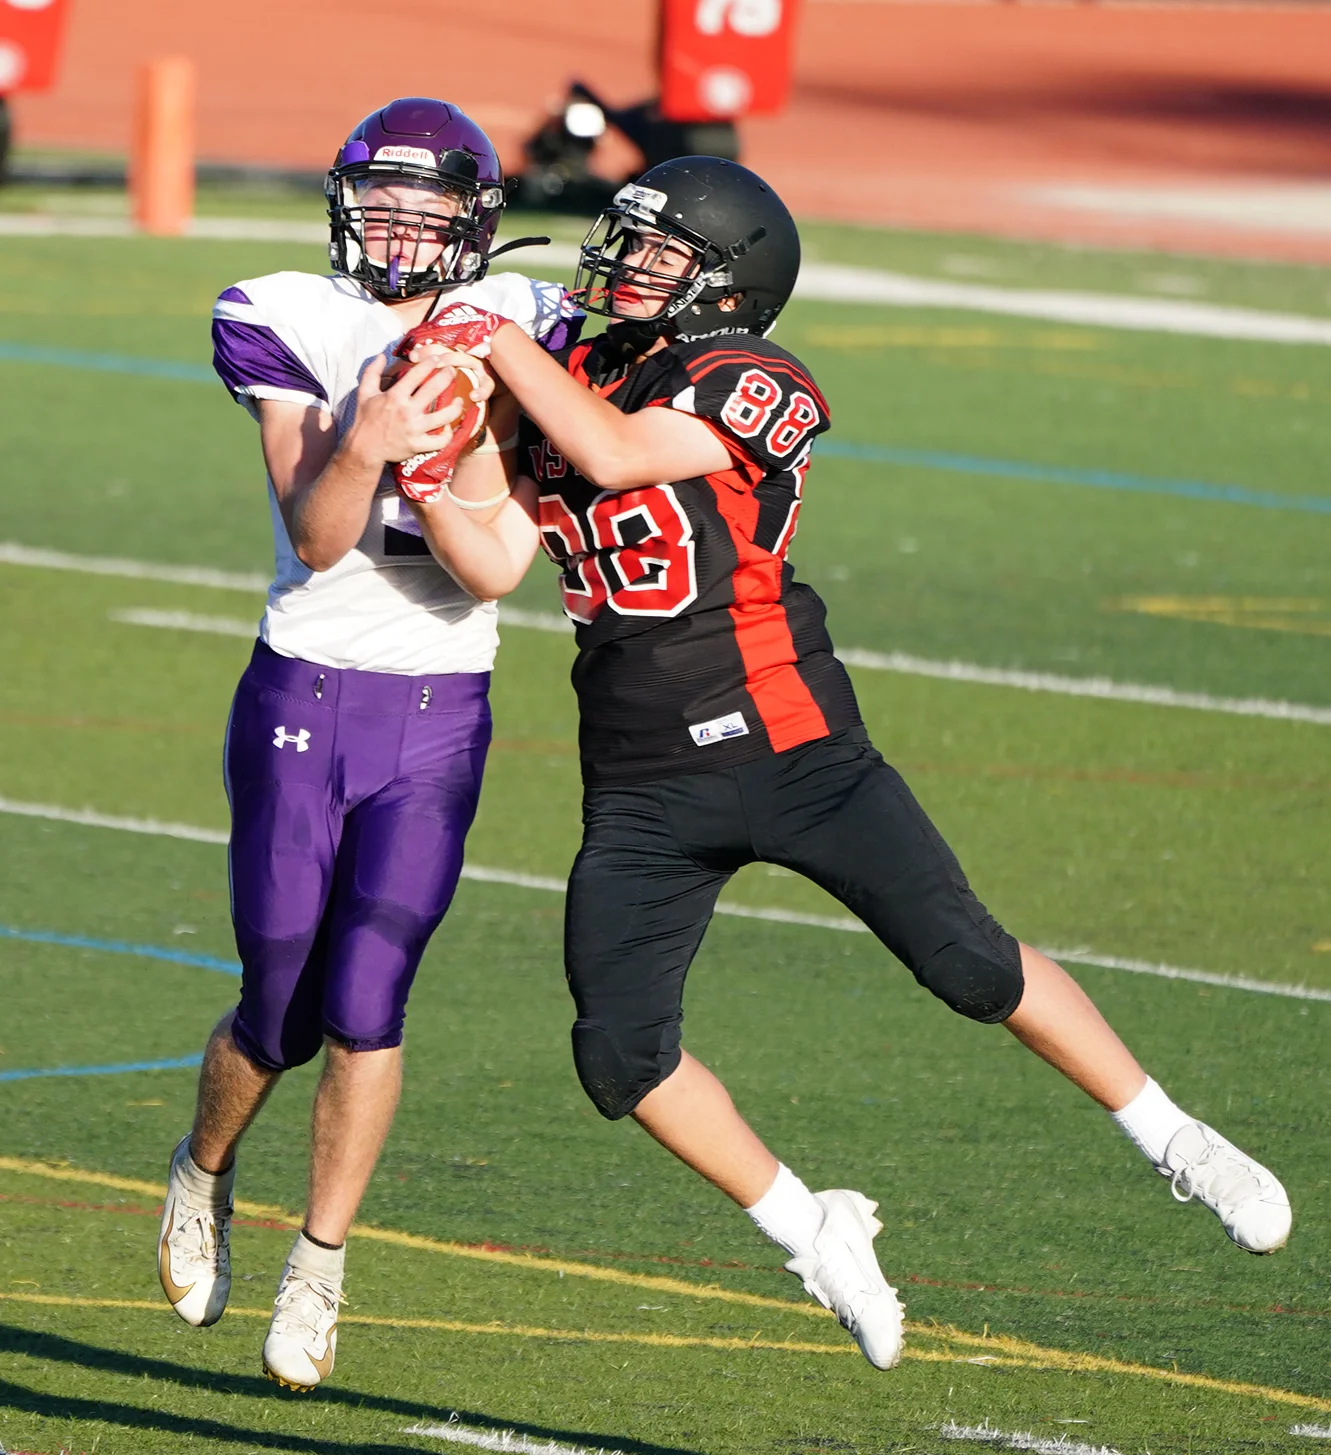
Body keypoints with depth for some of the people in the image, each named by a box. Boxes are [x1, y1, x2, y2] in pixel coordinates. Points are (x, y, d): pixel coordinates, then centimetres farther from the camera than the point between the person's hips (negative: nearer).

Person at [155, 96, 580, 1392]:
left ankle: (318, 1272, 5)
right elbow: (314, 533, -15)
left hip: (440, 714, 1)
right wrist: (362, 447, -35)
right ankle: (204, 1171, 37)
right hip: (302, 698, -1)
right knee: (281, 1011, 5)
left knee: (365, 1000, -10)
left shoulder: (518, 329, 1)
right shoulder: (290, 326, -6)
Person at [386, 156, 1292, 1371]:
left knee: (968, 960, -10)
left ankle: (1176, 1143, 8)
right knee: (621, 1054, -6)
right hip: (642, 789, 5)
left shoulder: (755, 387, -8)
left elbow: (618, 455, -22)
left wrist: (500, 343, -13)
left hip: (788, 751, -5)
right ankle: (811, 1234, 13)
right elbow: (494, 562, 4)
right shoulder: (569, 386, 10)